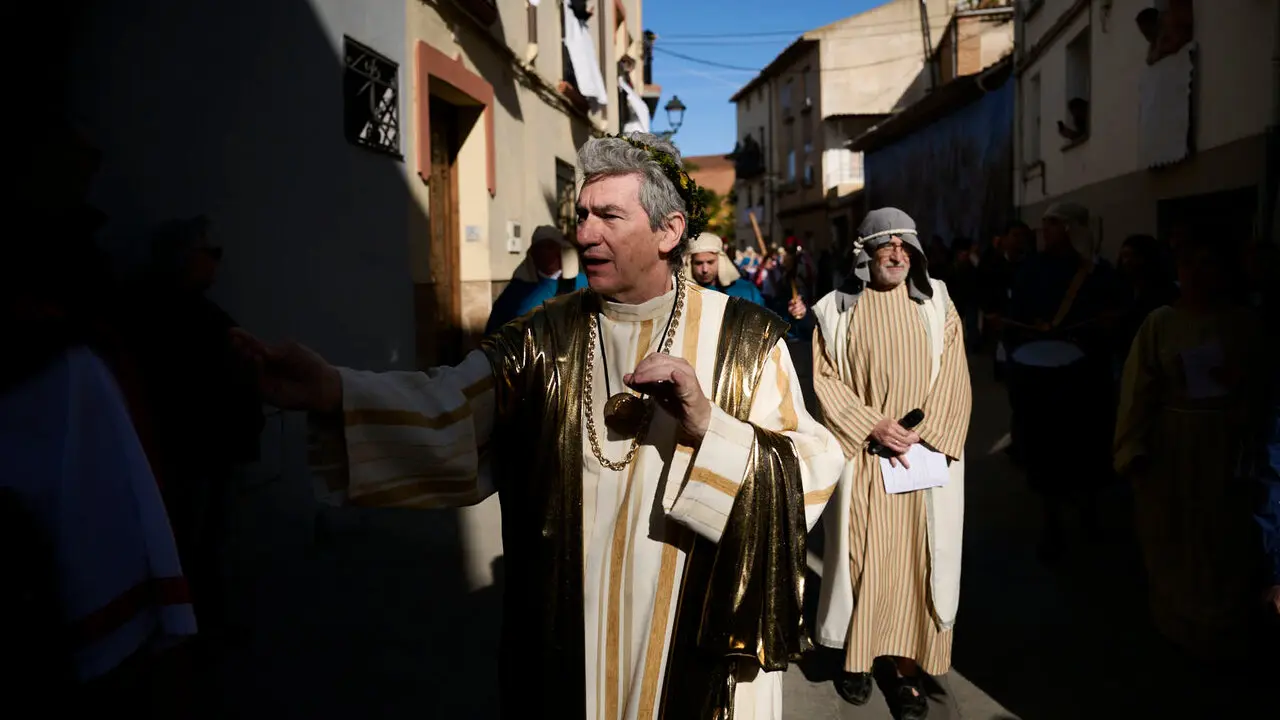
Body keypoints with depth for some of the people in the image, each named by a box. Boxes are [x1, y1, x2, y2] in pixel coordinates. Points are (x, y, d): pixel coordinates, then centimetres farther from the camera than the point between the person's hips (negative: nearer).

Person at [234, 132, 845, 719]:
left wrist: (707, 426, -27)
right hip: (567, 635, 2)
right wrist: (332, 392, -33)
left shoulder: (743, 338, -7)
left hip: (699, 639, -1)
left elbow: (812, 472, -12)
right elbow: (444, 411, -17)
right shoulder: (544, 338, -2)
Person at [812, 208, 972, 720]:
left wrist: (926, 434, -9)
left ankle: (909, 669, 13)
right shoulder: (838, 310, 2)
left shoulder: (937, 305, 7)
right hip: (862, 456, -1)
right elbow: (825, 378, -2)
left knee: (915, 557, 4)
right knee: (861, 555, 4)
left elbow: (954, 379, 4)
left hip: (925, 456, 2)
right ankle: (857, 658, 19)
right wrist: (872, 426, -13)